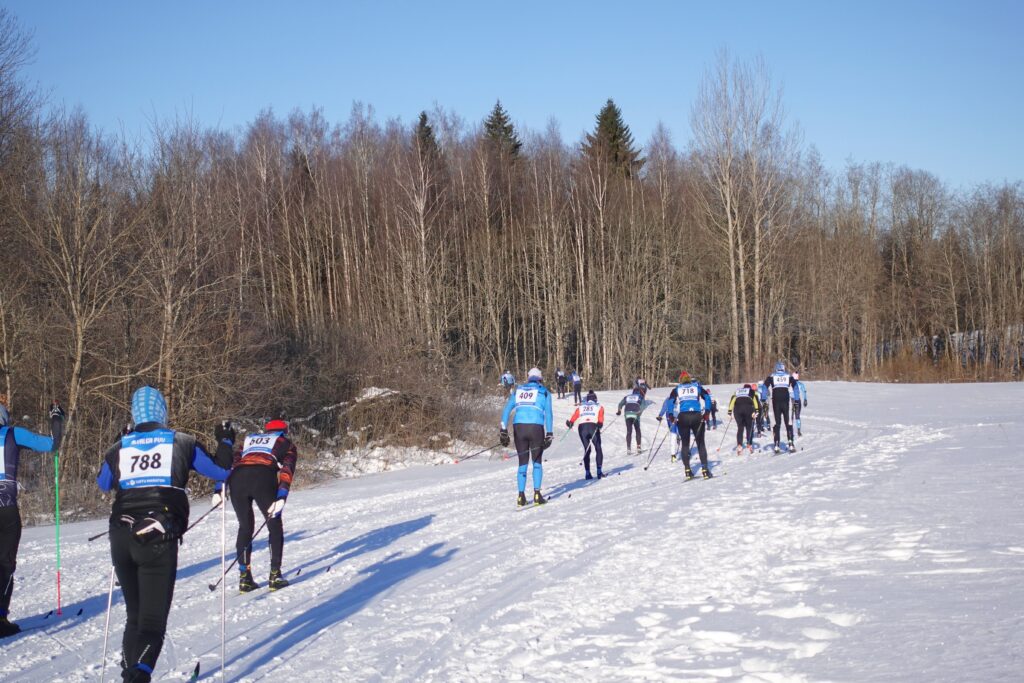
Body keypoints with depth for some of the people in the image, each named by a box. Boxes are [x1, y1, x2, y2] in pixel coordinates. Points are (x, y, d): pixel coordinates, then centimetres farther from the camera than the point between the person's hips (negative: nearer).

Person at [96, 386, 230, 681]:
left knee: (134, 616, 20)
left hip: (121, 540, 3)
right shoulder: (183, 443, 5)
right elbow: (222, 473, 17)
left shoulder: (118, 449, 12)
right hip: (159, 539, -3)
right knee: (153, 619, -4)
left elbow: (103, 484, 32)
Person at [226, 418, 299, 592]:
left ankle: (244, 578, 16)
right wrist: (281, 497, -4)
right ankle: (275, 576, 9)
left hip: (237, 479, 3)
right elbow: (287, 470, 7)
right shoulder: (286, 444, 27)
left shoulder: (247, 439, 37)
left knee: (245, 527, 19)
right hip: (263, 478, -3)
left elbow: (230, 463, 22)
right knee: (275, 526, 14)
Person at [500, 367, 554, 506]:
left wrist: (503, 431, 5)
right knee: (537, 462, 9)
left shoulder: (518, 390, 16)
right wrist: (549, 434, -2)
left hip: (518, 427, 2)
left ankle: (521, 496, 6)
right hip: (536, 428, -2)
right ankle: (537, 494, -1)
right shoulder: (544, 392, 10)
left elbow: (507, 410, 7)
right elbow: (548, 414, 0)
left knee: (522, 463, 11)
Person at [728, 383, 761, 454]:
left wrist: (730, 411, 14)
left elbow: (732, 400, 18)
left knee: (740, 428, 9)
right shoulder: (752, 391, 24)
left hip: (737, 409, 2)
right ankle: (749, 445, 8)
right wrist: (756, 410, -2)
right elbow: (755, 399, 6)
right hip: (748, 408, -2)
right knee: (749, 427, 12)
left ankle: (739, 445, -6)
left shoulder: (737, 391, 30)